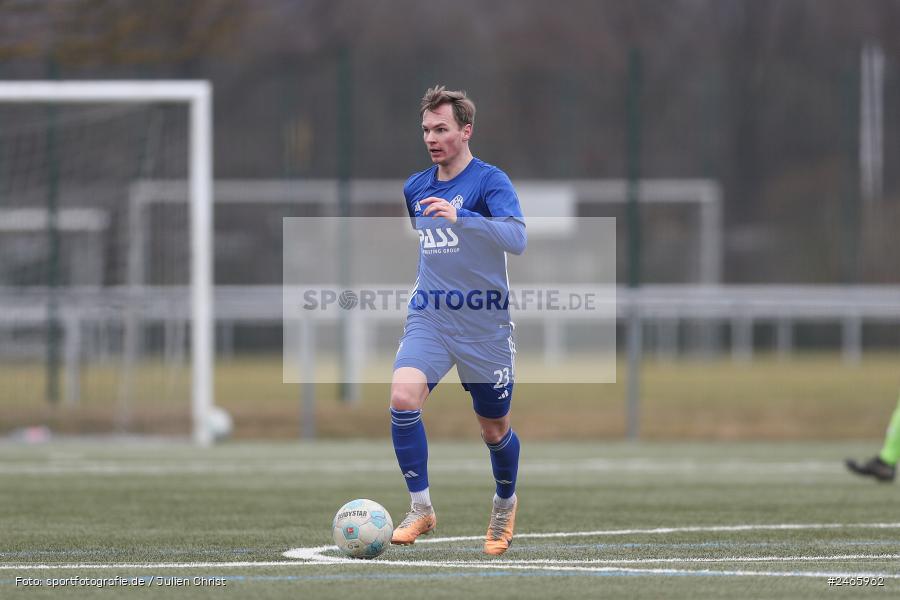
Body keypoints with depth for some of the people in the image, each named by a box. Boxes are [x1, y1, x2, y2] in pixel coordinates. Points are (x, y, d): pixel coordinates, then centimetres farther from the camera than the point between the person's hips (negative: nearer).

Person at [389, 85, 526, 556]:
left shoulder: (489, 181, -11)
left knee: (494, 431, 9)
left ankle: (504, 504, 39)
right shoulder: (415, 188, 8)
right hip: (428, 318, 4)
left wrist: (459, 217, -39)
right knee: (403, 398, -22)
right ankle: (421, 508, -12)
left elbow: (517, 238, -28)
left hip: (484, 325, -4)